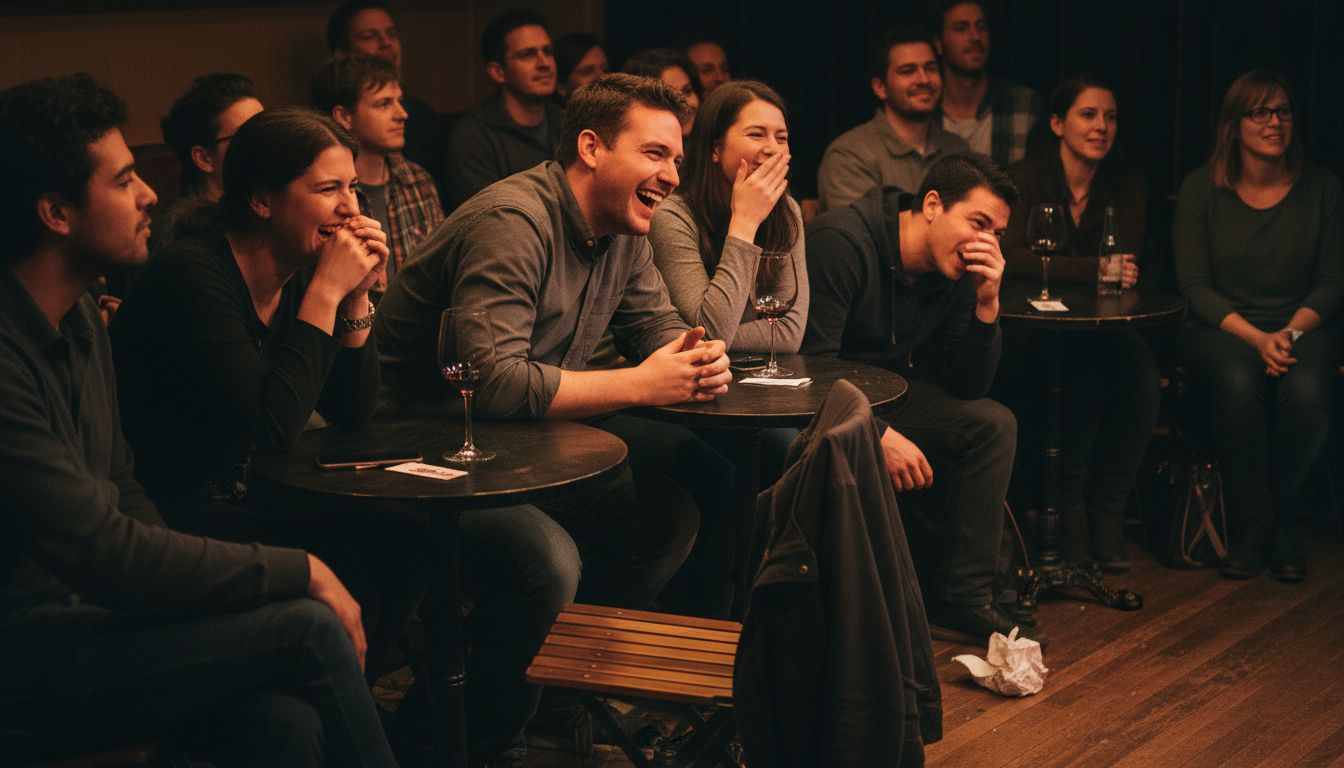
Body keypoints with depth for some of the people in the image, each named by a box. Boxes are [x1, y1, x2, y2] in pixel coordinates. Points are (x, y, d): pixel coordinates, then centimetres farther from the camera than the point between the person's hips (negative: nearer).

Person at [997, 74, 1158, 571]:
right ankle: (1072, 521, -17)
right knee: (1088, 380, -33)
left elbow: (1126, 269, -1)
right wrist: (1093, 270, -28)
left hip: (1100, 329, 4)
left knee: (1141, 379, -29)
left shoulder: (1127, 185, 9)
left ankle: (1105, 511, -13)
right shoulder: (1024, 179, -3)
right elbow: (1011, 258, -19)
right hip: (1032, 332, -3)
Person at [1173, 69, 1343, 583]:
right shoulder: (1203, 189, 2)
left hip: (1301, 327, 1)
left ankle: (1268, 516, -9)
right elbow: (1194, 284, -3)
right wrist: (1254, 337, -17)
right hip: (1221, 328, -1)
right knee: (1238, 380, -36)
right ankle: (1261, 525, -19)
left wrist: (1292, 333, -14)